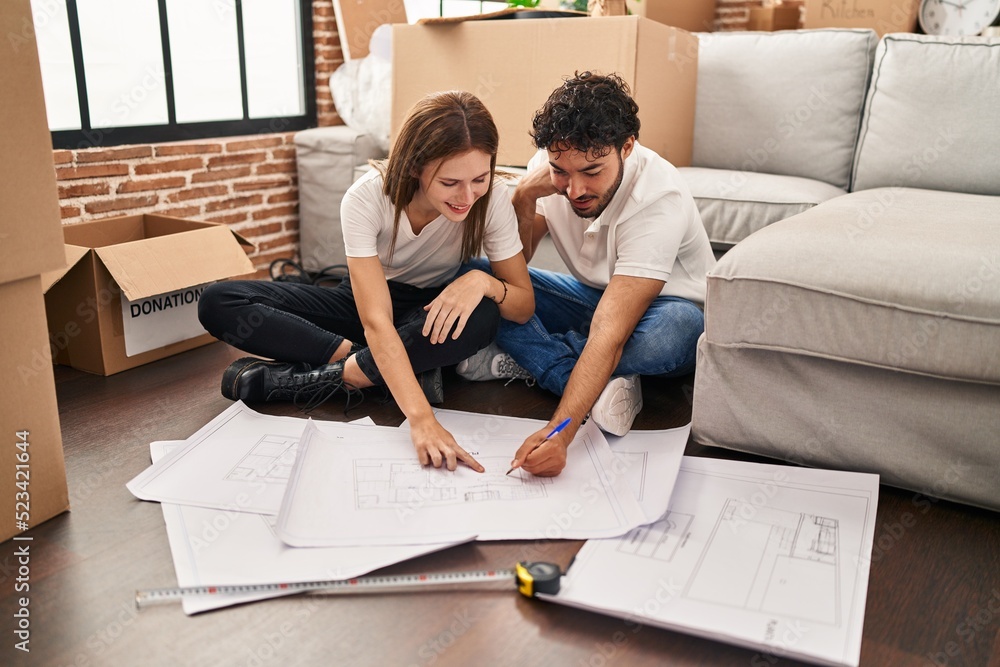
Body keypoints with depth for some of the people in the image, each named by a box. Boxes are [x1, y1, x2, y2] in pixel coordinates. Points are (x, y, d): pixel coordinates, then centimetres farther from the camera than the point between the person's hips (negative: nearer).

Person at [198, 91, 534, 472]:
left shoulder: (493, 199, -22)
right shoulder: (367, 198, -27)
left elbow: (524, 306, -14)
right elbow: (376, 322, -35)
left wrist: (483, 281, -37)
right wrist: (421, 418, -48)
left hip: (432, 313, 1)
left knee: (482, 316, -37)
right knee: (218, 304, -18)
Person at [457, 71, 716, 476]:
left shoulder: (658, 199, -33)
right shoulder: (552, 168, -15)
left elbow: (610, 334, -41)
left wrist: (559, 432, -51)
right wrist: (523, 197, -28)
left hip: (658, 308, -4)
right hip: (594, 296, 5)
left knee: (673, 328, -42)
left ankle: (525, 359, -20)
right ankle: (604, 387, -24)